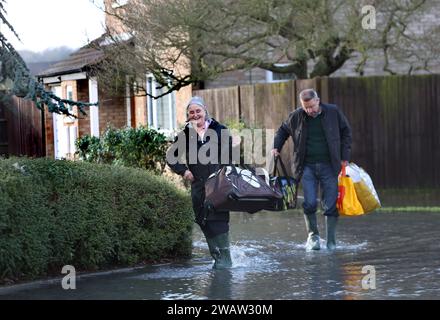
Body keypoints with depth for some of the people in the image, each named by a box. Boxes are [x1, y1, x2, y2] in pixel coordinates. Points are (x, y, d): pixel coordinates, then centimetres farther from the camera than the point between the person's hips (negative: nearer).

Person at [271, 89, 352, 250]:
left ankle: (331, 241, 10)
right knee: (310, 203, -8)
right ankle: (313, 234, 15)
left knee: (331, 205, -1)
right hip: (307, 167, 1)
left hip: (329, 166, -1)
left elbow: (346, 132, 10)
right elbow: (283, 131, 18)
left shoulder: (333, 112, -1)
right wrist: (276, 147, 2)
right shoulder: (296, 116, 1)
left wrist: (344, 157, 3)